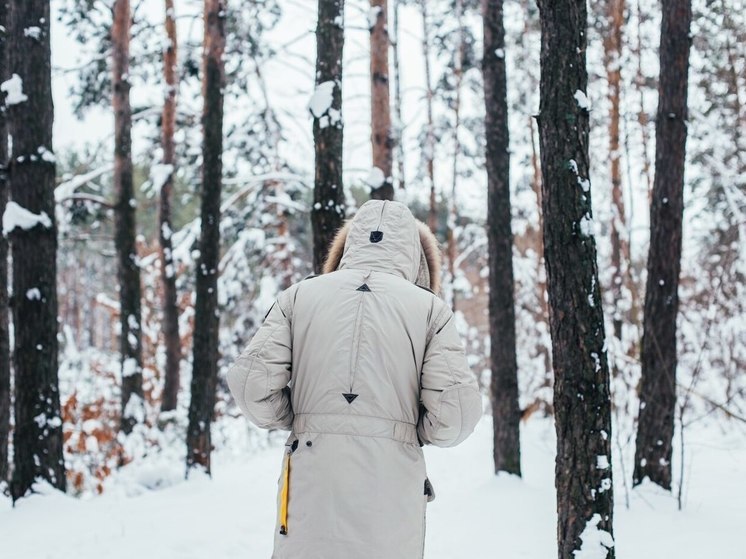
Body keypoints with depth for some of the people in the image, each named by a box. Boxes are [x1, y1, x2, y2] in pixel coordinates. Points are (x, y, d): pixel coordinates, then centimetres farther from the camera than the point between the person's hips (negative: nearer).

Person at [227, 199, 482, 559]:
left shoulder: (300, 294, 8)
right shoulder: (430, 307, 4)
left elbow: (250, 382, -1)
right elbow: (456, 413, -4)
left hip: (313, 483, 1)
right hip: (390, 488, -1)